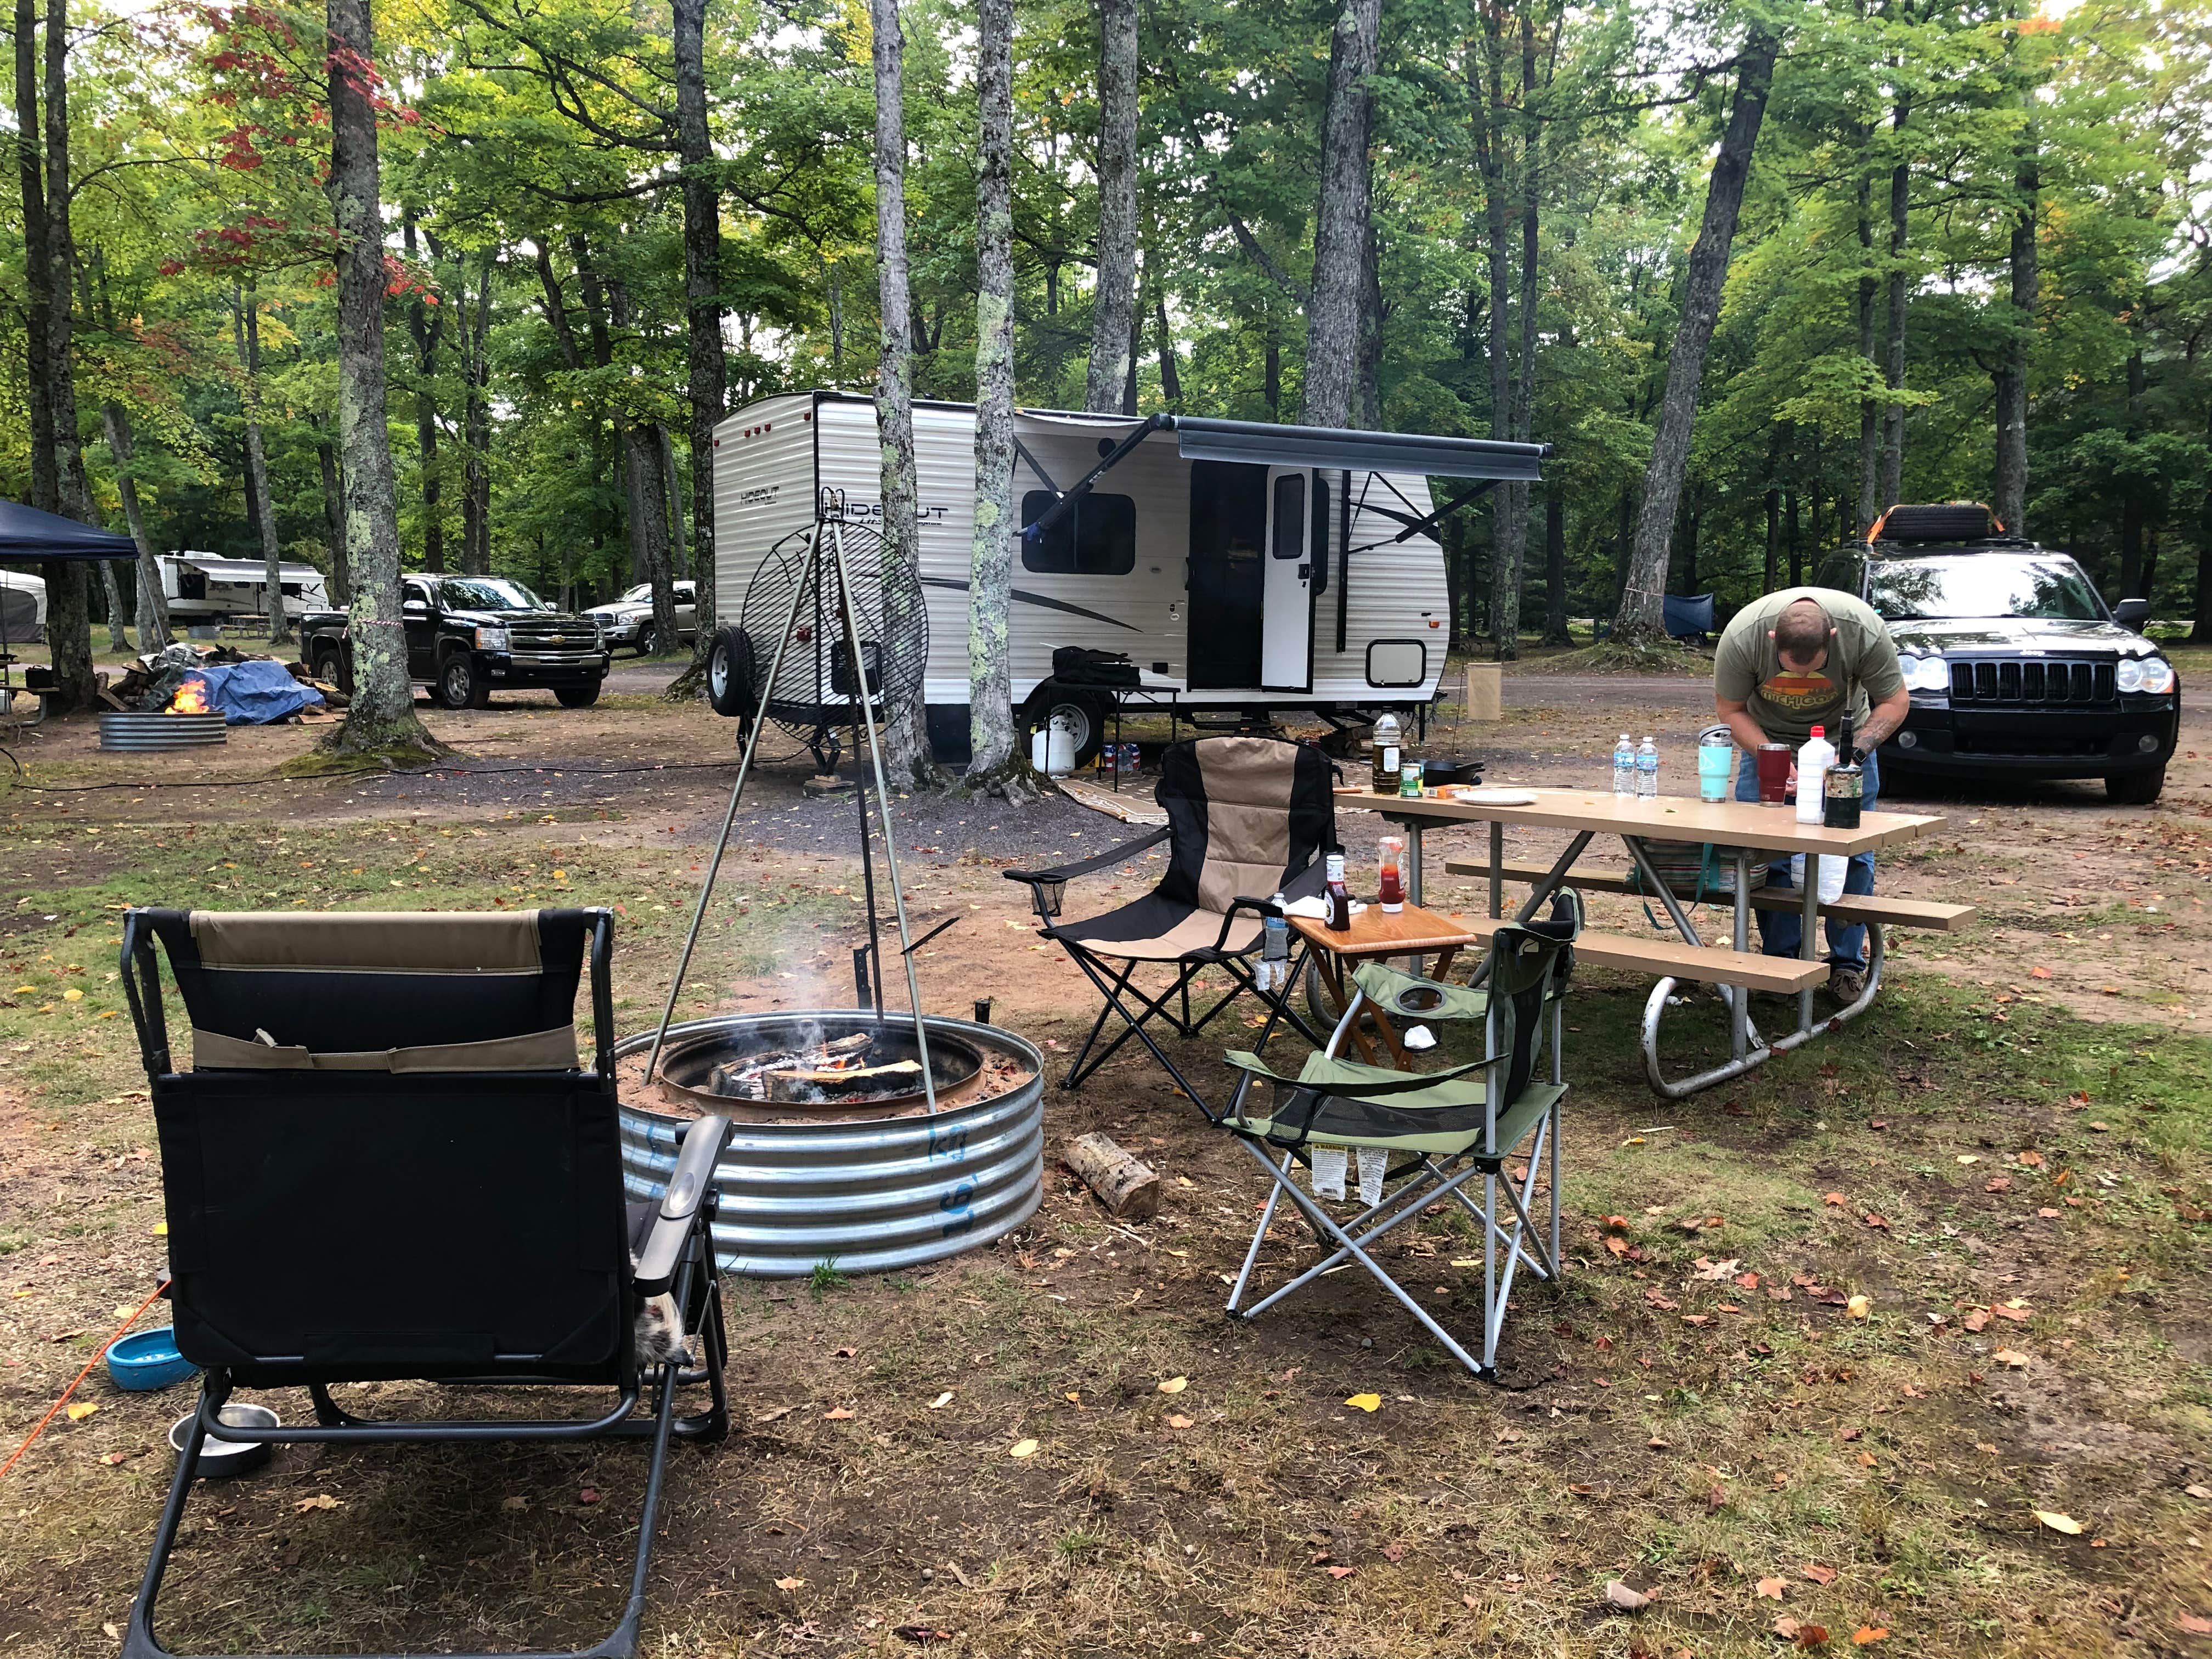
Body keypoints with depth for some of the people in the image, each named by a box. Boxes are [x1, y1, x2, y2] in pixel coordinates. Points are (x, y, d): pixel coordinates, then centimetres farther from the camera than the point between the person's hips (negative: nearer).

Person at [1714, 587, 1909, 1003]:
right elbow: (1729, 709, -15)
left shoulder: (1866, 631, -30)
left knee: (1851, 852, -5)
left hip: (1845, 737, 0)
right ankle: (1780, 960, 4)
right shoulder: (1742, 635, -30)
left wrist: (1856, 750, -30)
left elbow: (1895, 702, -15)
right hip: (1767, 739, 0)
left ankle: (1848, 963, 5)